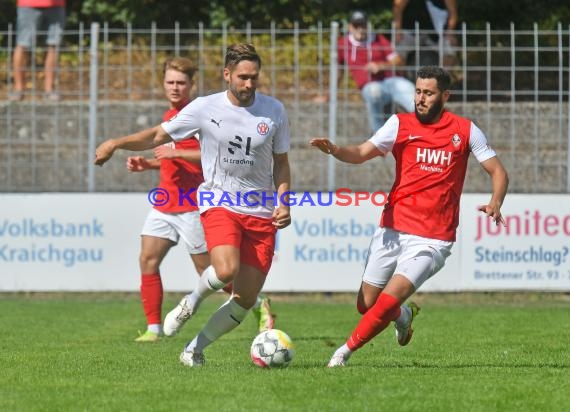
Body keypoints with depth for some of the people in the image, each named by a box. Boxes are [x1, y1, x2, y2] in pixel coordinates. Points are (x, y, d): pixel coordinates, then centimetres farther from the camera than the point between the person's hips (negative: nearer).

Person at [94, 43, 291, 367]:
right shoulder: (204, 109, -4)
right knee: (226, 270, -31)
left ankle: (195, 349, 16)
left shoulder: (274, 111, 2)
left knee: (245, 300, -3)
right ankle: (192, 301, 3)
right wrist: (117, 143, -9)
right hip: (219, 203, -3)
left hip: (262, 212, 3)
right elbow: (159, 136, 5)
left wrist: (284, 203, -1)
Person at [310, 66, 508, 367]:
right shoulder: (400, 124, 3)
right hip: (392, 230, 3)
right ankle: (404, 315, 40)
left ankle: (345, 351, 1)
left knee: (389, 299, -18)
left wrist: (495, 204, -14)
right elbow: (362, 153, -8)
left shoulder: (465, 130, 2)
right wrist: (334, 150, -30)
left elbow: (498, 172, 6)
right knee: (366, 305, 6)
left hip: (432, 239, -3)